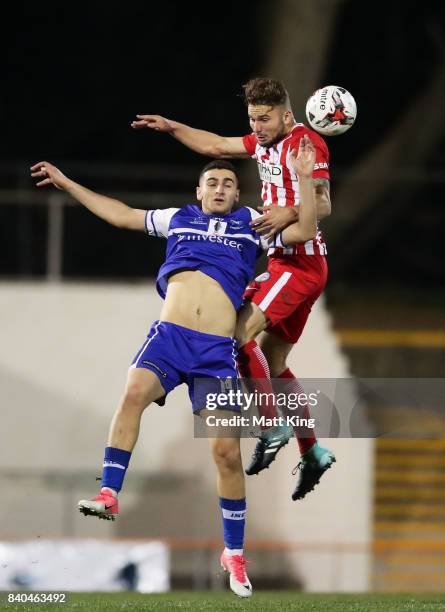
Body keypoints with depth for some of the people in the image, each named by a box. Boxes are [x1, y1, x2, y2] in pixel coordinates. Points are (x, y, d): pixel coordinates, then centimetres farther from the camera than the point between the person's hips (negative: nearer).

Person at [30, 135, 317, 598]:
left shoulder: (250, 224, 18)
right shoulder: (178, 219, 21)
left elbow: (303, 231, 11)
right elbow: (120, 214, 27)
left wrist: (304, 179, 3)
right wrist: (66, 183, 27)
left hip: (218, 350, -1)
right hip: (169, 335, 1)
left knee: (227, 451, -4)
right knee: (133, 393, -31)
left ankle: (234, 553, 9)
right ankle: (109, 495, -34)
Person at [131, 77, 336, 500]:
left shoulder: (306, 144, -13)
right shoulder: (264, 142, 14)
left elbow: (323, 205, -21)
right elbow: (216, 146, 27)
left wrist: (289, 213, -37)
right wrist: (172, 128, 20)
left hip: (302, 263, -10)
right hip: (282, 260, 10)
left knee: (241, 331, -20)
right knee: (271, 361, 11)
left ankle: (273, 427, -14)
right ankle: (312, 453, 16)